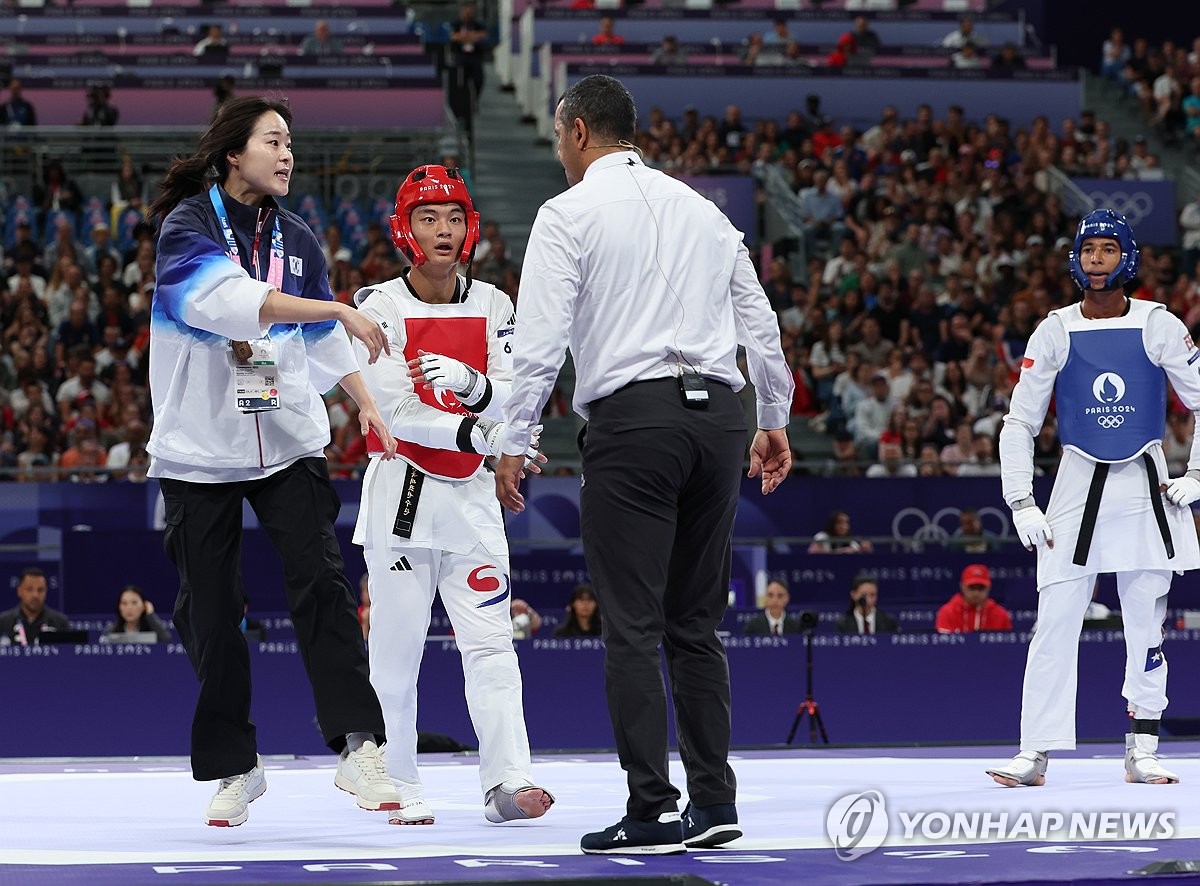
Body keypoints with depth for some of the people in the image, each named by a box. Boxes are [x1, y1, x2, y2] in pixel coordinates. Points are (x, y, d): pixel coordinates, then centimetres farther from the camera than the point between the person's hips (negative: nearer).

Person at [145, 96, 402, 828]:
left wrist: (366, 404, 10)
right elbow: (231, 301, -25)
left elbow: (322, 340, 21)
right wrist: (340, 310, -27)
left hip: (289, 441, 3)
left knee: (321, 583, -13)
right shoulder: (189, 226, -7)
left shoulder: (295, 237, 10)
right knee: (210, 612, 2)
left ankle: (359, 748, -15)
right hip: (200, 449, -3)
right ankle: (233, 769, 14)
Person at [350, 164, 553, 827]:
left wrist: (471, 384, -24)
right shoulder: (380, 306, -6)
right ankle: (398, 788, 9)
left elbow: (512, 399, -3)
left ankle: (506, 783, -10)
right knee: (396, 648, 0)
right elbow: (394, 411, -15)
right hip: (400, 492, -3)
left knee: (490, 638, -5)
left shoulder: (492, 307, 6)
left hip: (471, 497, 3)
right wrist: (480, 434, -24)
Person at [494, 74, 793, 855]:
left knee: (634, 628, -4)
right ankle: (715, 803, 9)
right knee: (696, 625, 12)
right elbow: (759, 321, 20)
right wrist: (775, 421, 32)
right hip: (719, 412, 6)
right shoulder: (700, 208, 17)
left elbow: (541, 338, -7)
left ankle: (651, 812, -7)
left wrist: (515, 444, -2)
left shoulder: (569, 214, 0)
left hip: (633, 417, -6)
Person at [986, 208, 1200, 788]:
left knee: (1147, 622, 1)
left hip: (1146, 487, 0)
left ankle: (1142, 751, 9)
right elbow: (1019, 421, 5)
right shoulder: (1055, 332, 0)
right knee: (1055, 621, -6)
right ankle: (1034, 753, -4)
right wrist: (1021, 503, -2)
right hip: (1078, 483, 0)